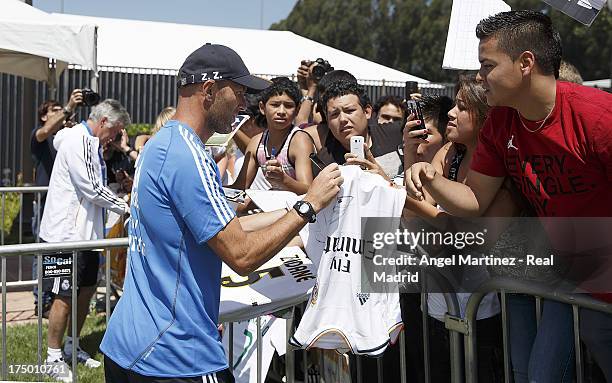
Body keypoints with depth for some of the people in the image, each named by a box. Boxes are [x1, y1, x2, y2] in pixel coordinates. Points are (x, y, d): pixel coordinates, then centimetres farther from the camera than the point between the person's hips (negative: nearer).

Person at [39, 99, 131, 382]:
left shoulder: (90, 143, 16)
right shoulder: (78, 141, -16)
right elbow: (92, 189, -20)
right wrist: (126, 207, -12)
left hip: (86, 230, 10)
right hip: (67, 232, -10)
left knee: (86, 289, 15)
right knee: (64, 296, -3)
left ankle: (72, 347, 29)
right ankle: (53, 358, 8)